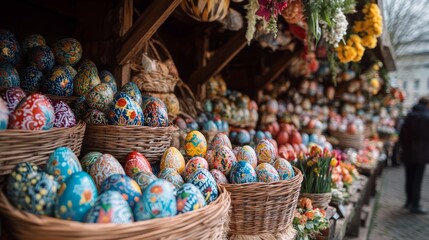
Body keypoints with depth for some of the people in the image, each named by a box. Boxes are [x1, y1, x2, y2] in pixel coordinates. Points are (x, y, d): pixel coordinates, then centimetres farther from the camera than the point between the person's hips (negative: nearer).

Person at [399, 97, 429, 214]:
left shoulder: (409, 115, 4)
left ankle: (409, 201, 25)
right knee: (417, 179, 1)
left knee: (409, 178, 14)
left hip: (408, 152, 4)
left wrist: (405, 147, 12)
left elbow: (402, 134, 5)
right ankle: (415, 205, 5)